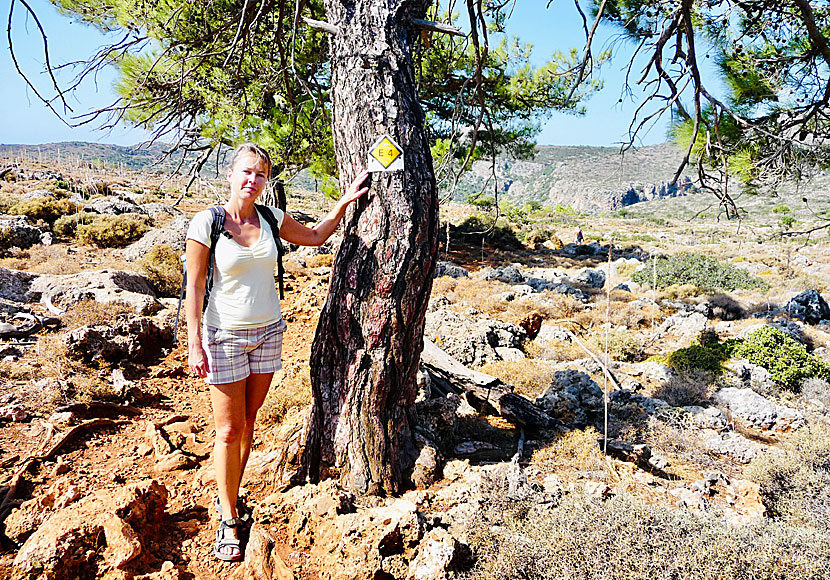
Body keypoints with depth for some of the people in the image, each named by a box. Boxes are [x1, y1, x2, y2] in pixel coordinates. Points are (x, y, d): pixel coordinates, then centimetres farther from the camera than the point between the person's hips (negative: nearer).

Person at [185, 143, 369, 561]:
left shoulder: (271, 218, 0)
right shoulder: (206, 223, -12)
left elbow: (314, 237, 15)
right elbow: (194, 287, -10)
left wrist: (344, 202, 5)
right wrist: (195, 344, -12)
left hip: (267, 332, 4)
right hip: (225, 336, -4)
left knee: (248, 421, 13)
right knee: (229, 429, 2)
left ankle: (230, 495, 33)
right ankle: (229, 520, 17)